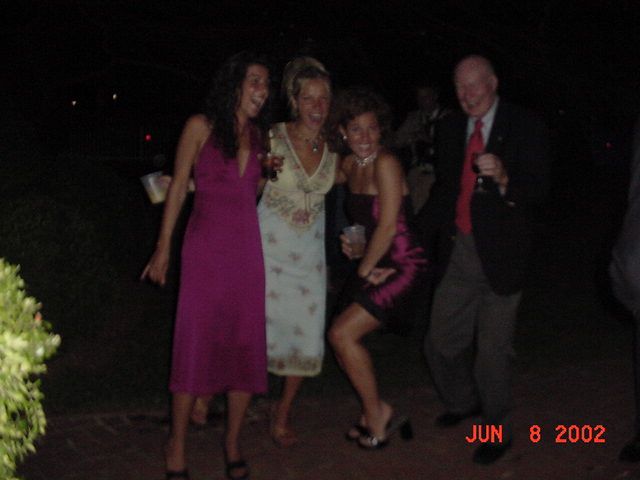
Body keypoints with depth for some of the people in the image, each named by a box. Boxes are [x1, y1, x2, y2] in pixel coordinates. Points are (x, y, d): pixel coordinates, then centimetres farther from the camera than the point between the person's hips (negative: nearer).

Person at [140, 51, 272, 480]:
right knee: (196, 344, -3)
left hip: (248, 247, 5)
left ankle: (233, 442, 19)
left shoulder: (259, 134, 12)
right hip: (206, 247, -4)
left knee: (247, 345, 4)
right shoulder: (201, 127, -2)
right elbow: (179, 186, 0)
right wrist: (163, 248, -2)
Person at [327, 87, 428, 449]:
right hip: (376, 265, 8)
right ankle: (375, 416, 23)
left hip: (402, 265, -8)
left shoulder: (385, 163, -17)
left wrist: (365, 269, -9)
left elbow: (388, 225, -19)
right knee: (346, 339, 6)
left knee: (342, 334, -13)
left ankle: (378, 415, 5)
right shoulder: (349, 164, 6)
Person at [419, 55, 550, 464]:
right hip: (457, 251, 5)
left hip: (500, 255, -5)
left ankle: (498, 431, 23)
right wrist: (423, 231, 7)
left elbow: (538, 190, -12)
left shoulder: (525, 127, -6)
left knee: (492, 351, 2)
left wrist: (504, 178, -31)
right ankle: (463, 403, 39)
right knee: (441, 343, 11)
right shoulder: (451, 128, 9)